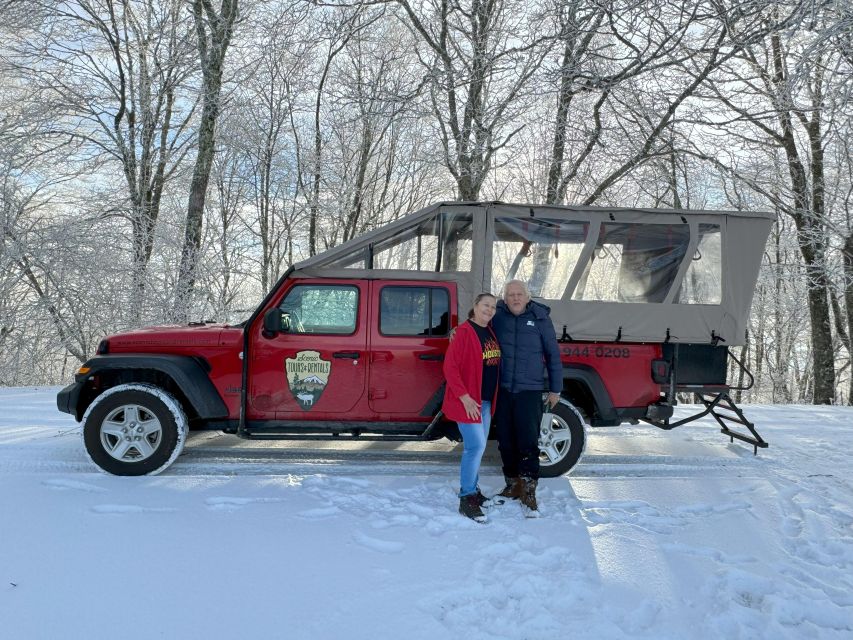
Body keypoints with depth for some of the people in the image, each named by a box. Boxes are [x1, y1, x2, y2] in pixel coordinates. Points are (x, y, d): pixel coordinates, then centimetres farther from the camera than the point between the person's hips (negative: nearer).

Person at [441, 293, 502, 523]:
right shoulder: (464, 332, -14)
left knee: (477, 447, 15)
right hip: (469, 401, -8)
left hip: (486, 400, 8)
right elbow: (450, 367, -17)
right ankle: (466, 499, 1)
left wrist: (492, 397, 10)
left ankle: (473, 490, 29)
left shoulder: (490, 332, 10)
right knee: (476, 446, -9)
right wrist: (464, 397, -20)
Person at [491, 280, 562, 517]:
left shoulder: (540, 318, -1)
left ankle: (528, 492, 3)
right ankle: (513, 486, 26)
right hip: (503, 391, 3)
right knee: (506, 442, 10)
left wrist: (555, 389, 5)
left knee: (528, 442, -6)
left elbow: (553, 354, 4)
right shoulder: (497, 317, 1)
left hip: (530, 391, -2)